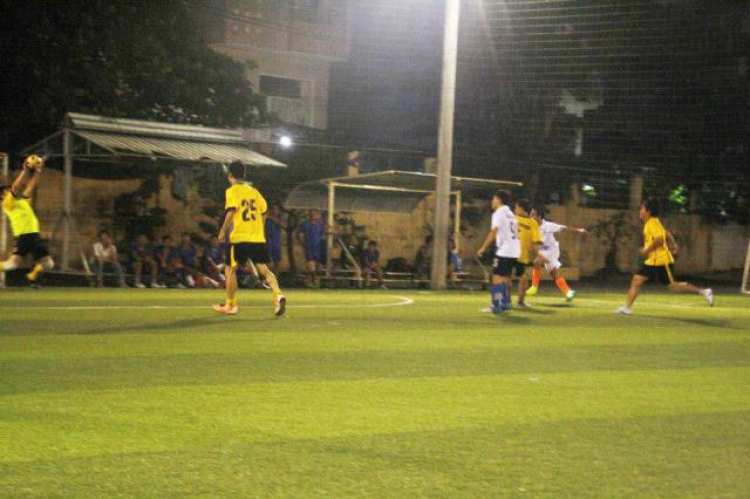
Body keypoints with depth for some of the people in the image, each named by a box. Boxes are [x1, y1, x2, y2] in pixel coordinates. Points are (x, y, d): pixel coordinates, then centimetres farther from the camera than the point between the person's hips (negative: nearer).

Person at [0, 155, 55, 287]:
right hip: (23, 235, -8)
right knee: (12, 264, -19)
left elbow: (31, 186, 24)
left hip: (34, 234, 8)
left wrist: (38, 171, 16)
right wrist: (25, 171, -11)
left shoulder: (23, 200, 22)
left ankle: (31, 278, 28)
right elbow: (15, 188, -12)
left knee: (48, 263, 9)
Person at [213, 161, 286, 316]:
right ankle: (278, 295, -22)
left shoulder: (232, 191, -3)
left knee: (230, 270, 10)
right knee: (264, 269, 1)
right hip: (258, 238, 5)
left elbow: (231, 210, -17)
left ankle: (230, 305, 17)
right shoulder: (253, 191, 14)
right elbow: (263, 210, 14)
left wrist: (223, 229, -9)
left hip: (239, 238, -5)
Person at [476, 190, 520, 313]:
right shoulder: (511, 214, 19)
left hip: (503, 251, -9)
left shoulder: (498, 213, -7)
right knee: (506, 278, 17)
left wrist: (483, 248, -11)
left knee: (497, 278, -9)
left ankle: (497, 305, -16)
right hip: (514, 252, 9)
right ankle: (506, 303, 19)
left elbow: (493, 232, -15)